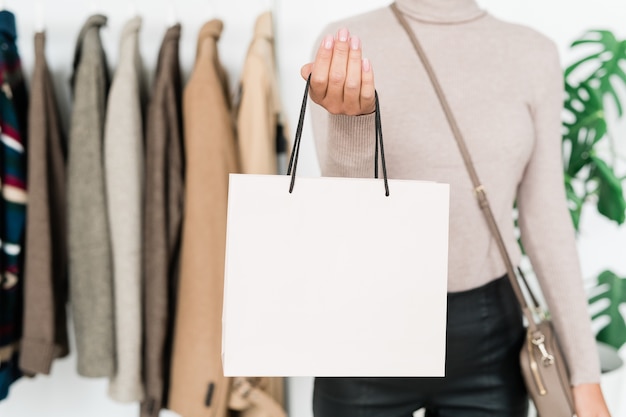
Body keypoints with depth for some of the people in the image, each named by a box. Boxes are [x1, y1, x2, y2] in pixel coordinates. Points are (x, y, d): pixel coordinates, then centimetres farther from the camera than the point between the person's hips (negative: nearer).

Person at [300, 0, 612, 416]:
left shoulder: (534, 54, 0)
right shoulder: (348, 43, -7)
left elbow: (545, 213, 2)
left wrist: (586, 372, 2)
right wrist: (351, 117, -35)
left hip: (488, 333, 2)